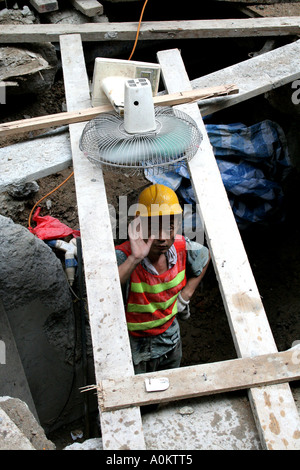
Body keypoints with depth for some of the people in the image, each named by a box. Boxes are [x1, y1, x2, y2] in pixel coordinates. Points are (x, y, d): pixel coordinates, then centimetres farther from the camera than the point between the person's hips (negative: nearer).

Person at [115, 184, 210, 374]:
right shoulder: (123, 257, -32)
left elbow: (205, 256, 7)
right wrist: (134, 259, -53)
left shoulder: (182, 247, -17)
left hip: (170, 343, 5)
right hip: (133, 349, -4)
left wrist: (185, 295, 1)